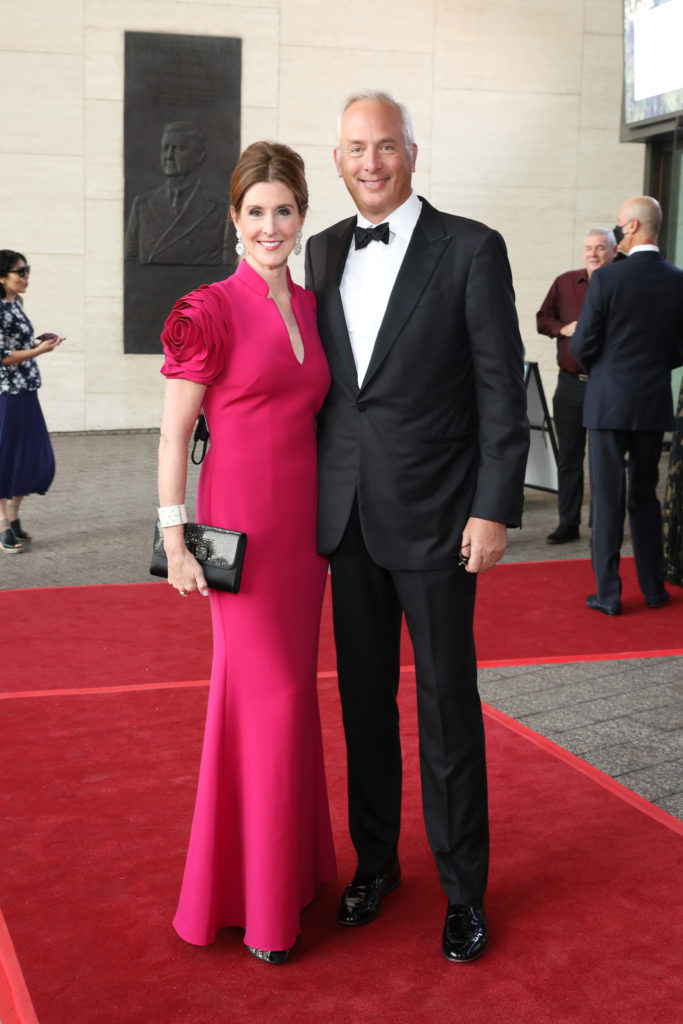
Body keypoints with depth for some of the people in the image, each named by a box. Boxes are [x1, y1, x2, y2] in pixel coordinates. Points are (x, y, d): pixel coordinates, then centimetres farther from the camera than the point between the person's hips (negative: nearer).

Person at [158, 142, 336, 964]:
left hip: (305, 520, 6)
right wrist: (175, 541, -12)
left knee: (292, 685, 13)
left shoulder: (310, 308, 11)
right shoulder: (211, 311, -9)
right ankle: (257, 900, 11)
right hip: (241, 523, -6)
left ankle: (293, 860, 28)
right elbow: (173, 433, -8)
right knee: (269, 690, -3)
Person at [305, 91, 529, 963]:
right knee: (364, 697, 14)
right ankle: (376, 860, 30)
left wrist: (495, 509, -12)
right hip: (347, 515, 5)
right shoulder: (325, 252, 9)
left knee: (447, 704, 3)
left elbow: (501, 390, -7)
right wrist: (316, 496, 10)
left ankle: (463, 889, 18)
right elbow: (321, 380, 13)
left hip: (434, 517, -4)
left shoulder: (470, 249, -6)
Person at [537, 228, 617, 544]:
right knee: (569, 455, 8)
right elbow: (543, 318, 14)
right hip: (570, 384, 3)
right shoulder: (564, 283, 9)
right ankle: (568, 523, 15)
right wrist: (564, 328, -4)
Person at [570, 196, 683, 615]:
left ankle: (608, 593, 6)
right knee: (646, 495, 16)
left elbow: (582, 346, -10)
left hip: (609, 402, -4)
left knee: (608, 499, 2)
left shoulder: (606, 278, -13)